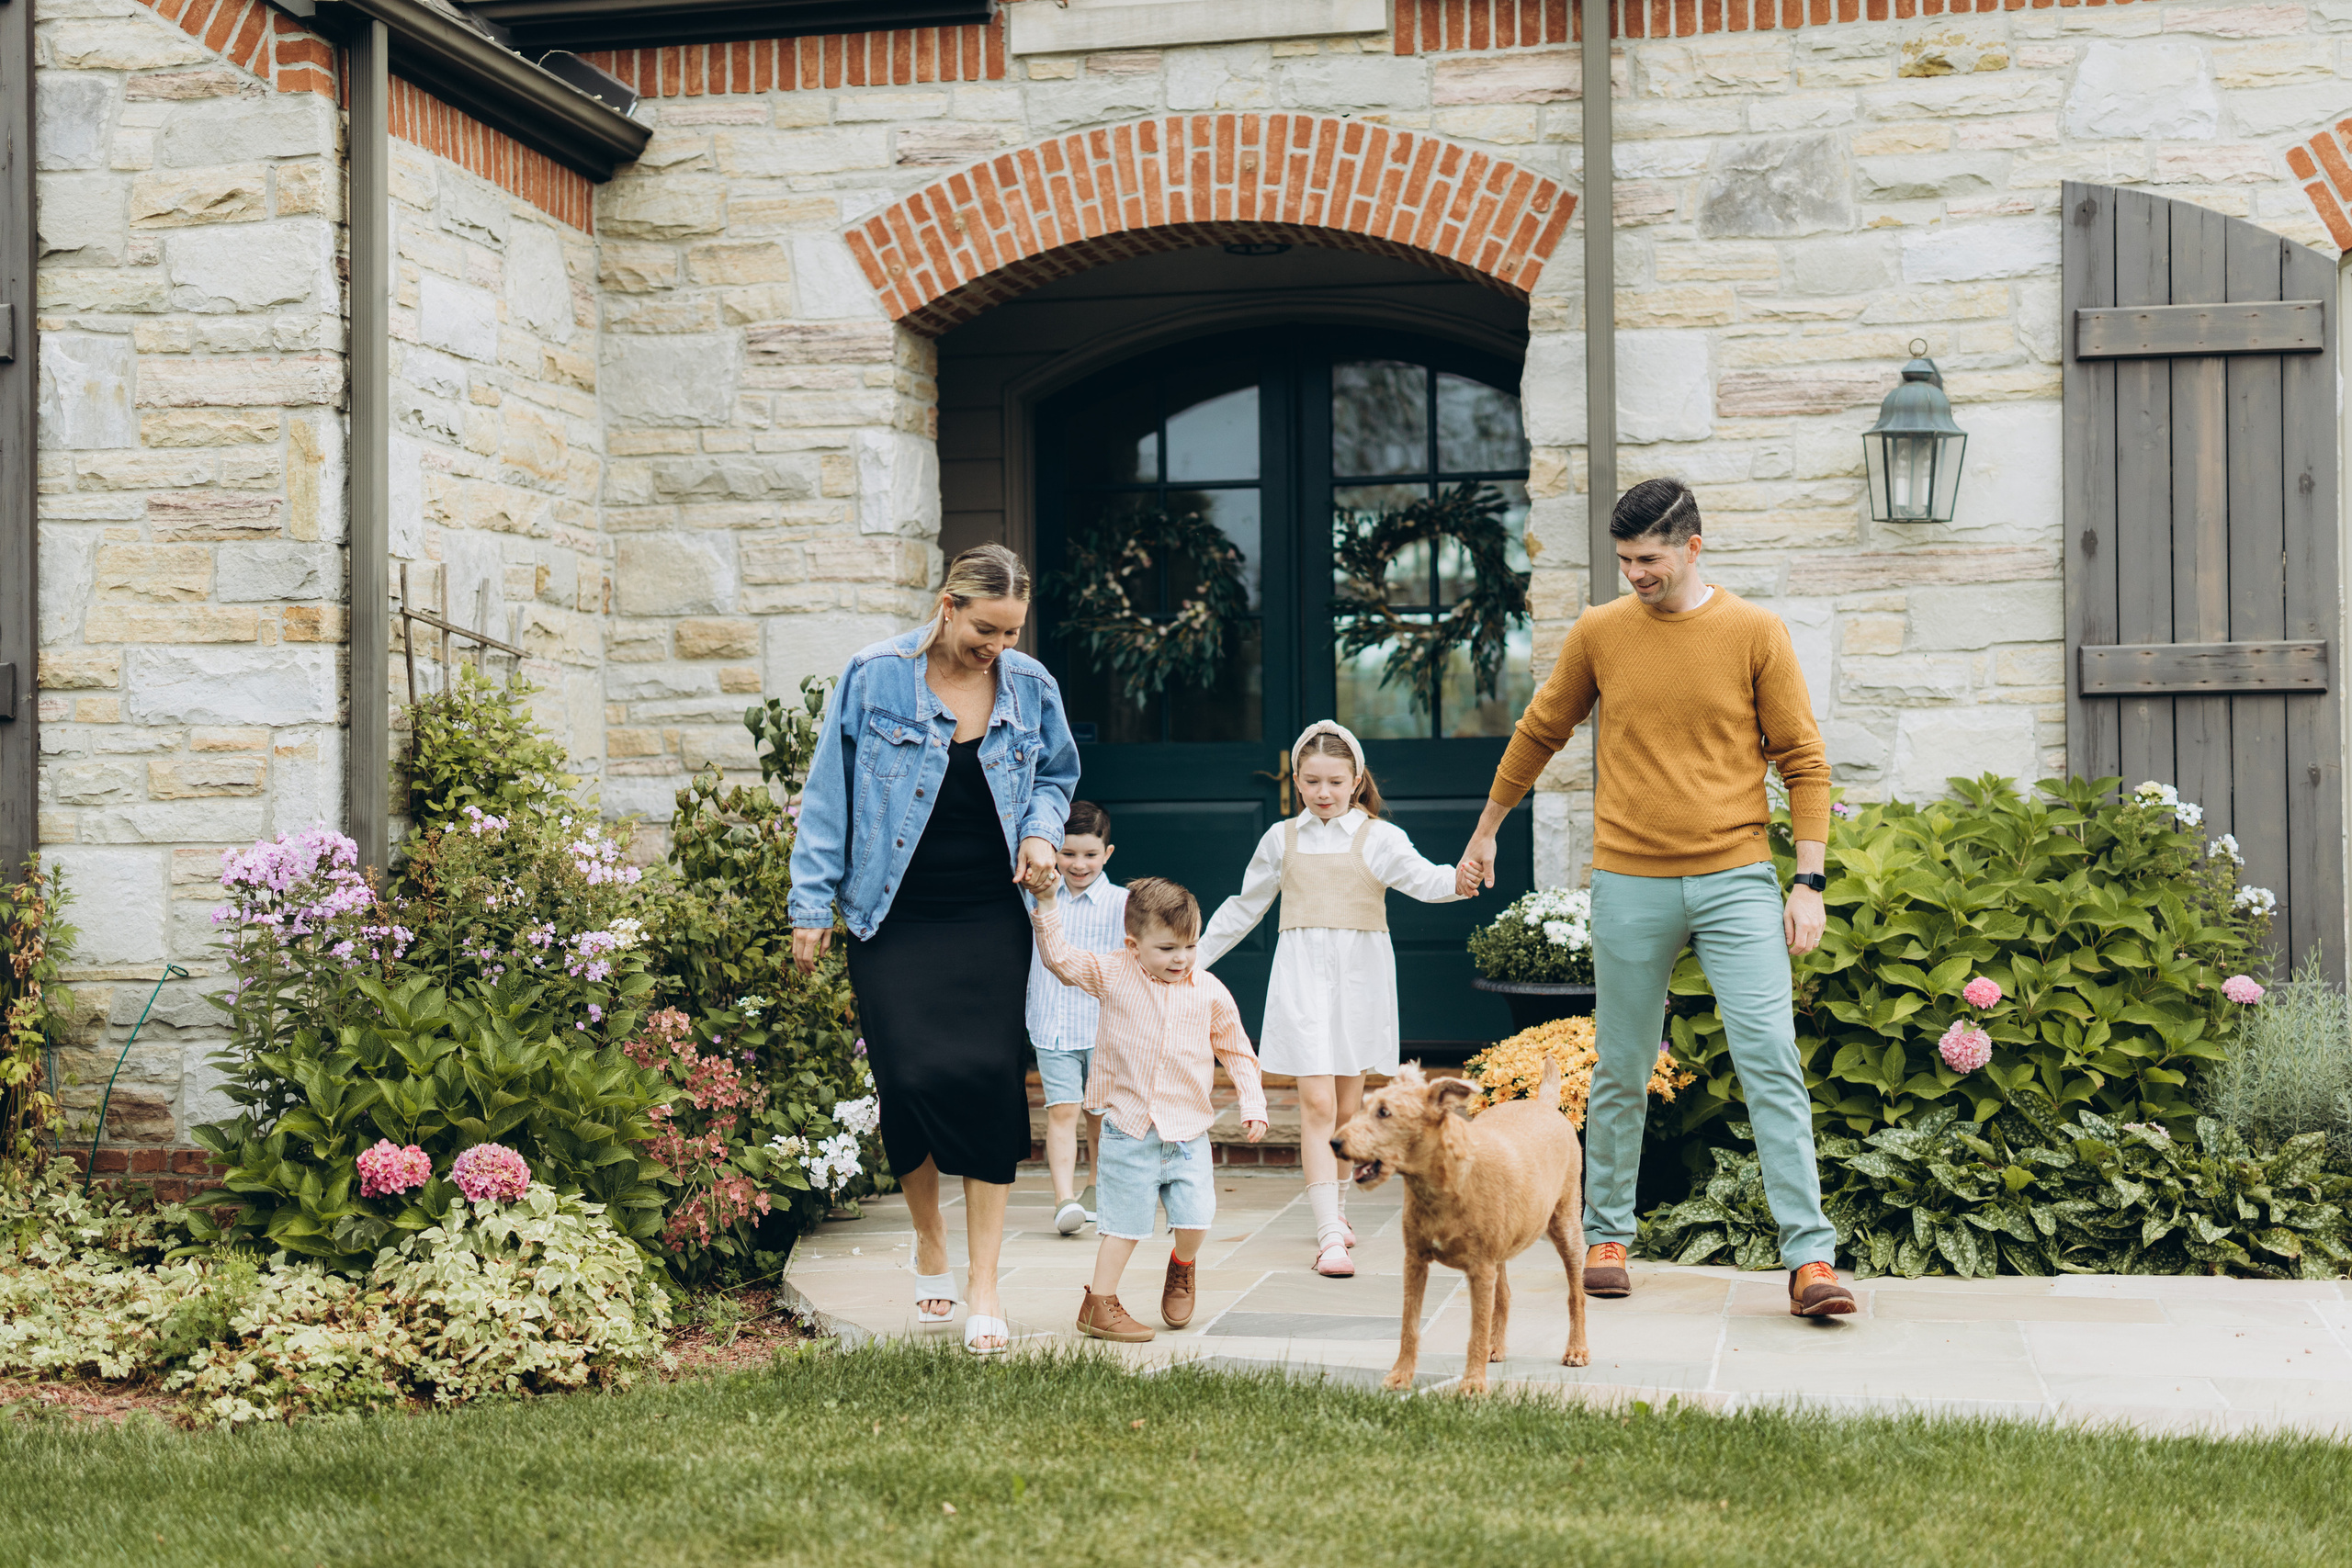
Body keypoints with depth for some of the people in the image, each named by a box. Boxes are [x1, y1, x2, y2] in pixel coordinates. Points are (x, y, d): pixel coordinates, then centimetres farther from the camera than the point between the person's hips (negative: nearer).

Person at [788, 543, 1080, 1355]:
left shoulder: (1030, 687, 3)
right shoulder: (876, 677, -6)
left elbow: (1056, 773, 21)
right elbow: (830, 793, 0)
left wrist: (1040, 829, 0)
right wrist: (812, 903, 0)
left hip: (990, 922, 2)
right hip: (895, 922, -2)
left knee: (988, 1083, -6)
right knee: (913, 1080, -7)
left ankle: (984, 1285, 1)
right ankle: (929, 1240, 22)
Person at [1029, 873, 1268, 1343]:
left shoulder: (1210, 993, 1)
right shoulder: (1113, 975, -3)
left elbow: (1237, 1053, 11)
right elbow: (1060, 959, -8)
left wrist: (1253, 1106, 4)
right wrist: (1046, 903, -17)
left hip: (1188, 1133, 2)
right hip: (1128, 1131, -2)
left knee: (1195, 1220, -5)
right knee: (1124, 1222, 1)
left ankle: (1182, 1268, 28)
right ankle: (1098, 1304, 15)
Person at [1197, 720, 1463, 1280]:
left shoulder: (1378, 837, 1)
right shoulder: (1282, 840, 8)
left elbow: (1421, 879, -16)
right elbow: (1243, 908, 19)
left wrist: (1460, 880, -38)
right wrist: (1195, 956, 23)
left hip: (1360, 976, 0)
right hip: (1302, 975, 0)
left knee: (1348, 1104, 9)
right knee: (1316, 1103, -10)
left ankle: (1337, 1208, 31)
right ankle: (1329, 1235, -15)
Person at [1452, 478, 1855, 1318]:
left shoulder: (1755, 633, -1)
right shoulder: (1598, 633, 4)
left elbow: (1804, 761, 1)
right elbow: (1538, 734, 18)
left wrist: (1809, 881, -6)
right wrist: (1484, 832, 25)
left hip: (1735, 881, -2)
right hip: (1630, 885, 2)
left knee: (1771, 1063, -9)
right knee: (1620, 1074, 9)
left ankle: (1810, 1259, -8)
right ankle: (1605, 1239, 23)